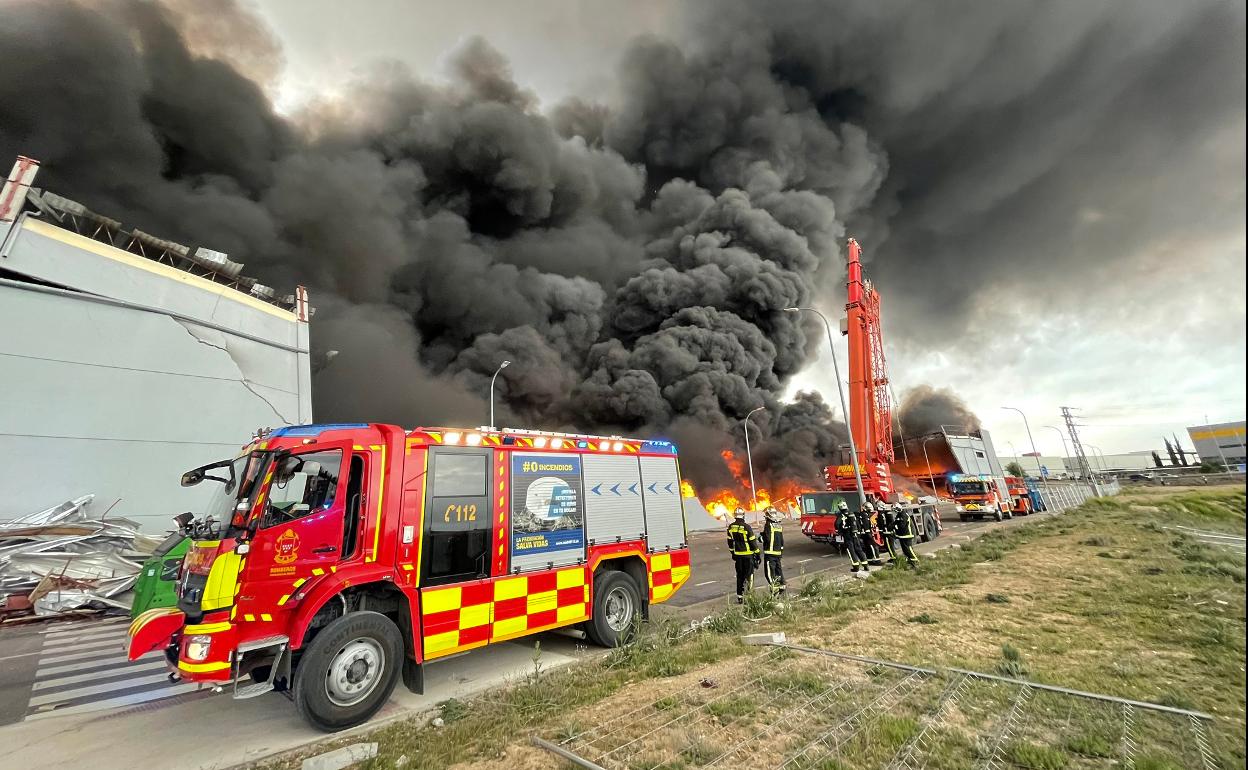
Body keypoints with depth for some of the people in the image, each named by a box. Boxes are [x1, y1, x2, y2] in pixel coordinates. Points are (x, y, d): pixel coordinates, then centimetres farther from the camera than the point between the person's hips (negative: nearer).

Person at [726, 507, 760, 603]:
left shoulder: (730, 527, 0)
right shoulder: (746, 527, -16)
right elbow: (753, 542, -10)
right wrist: (757, 554, 0)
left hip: (737, 555, 5)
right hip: (748, 554, -4)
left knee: (739, 575, 14)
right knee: (748, 574, 7)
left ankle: (740, 597, 17)